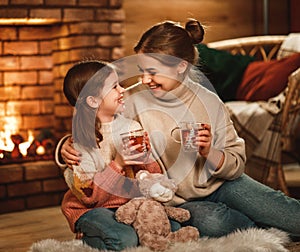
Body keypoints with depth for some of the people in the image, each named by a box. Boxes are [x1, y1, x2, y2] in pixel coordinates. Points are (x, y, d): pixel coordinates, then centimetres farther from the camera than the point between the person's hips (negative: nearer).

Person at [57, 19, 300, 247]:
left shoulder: (209, 102, -7)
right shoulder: (132, 101, -11)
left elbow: (236, 166, -4)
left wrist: (209, 153, -25)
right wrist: (68, 146, -19)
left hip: (219, 184, 1)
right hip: (175, 202, -1)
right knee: (212, 221, -34)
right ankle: (274, 229, -8)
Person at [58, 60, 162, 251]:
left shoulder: (132, 127, 1)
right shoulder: (80, 142, -12)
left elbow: (155, 178, 5)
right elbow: (88, 196, -16)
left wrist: (145, 159, -16)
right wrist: (117, 165, -25)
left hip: (130, 203, 5)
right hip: (91, 210, -5)